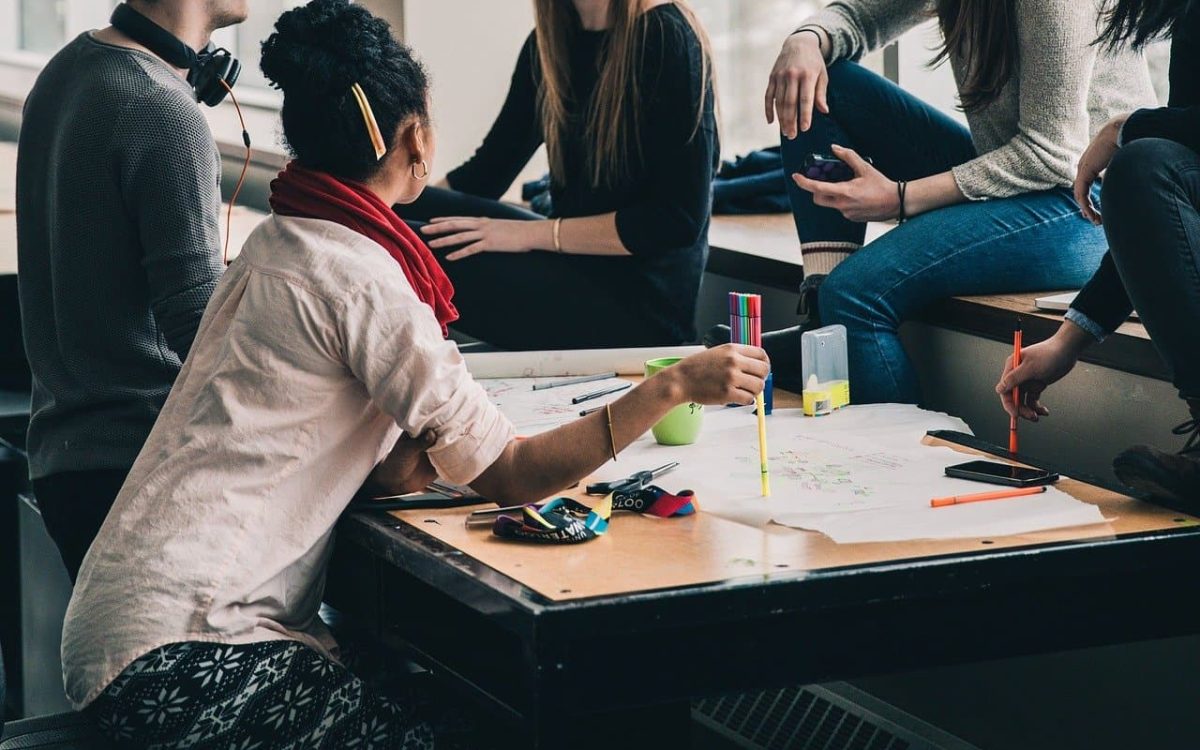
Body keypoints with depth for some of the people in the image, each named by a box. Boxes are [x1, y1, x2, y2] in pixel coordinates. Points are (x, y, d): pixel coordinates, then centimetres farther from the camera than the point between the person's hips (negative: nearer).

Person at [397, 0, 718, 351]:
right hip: (573, 268, 7)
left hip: (642, 299, -7)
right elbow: (488, 169, 13)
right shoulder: (550, 42, 8)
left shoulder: (667, 38, -14)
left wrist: (532, 234, -18)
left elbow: (680, 219, -18)